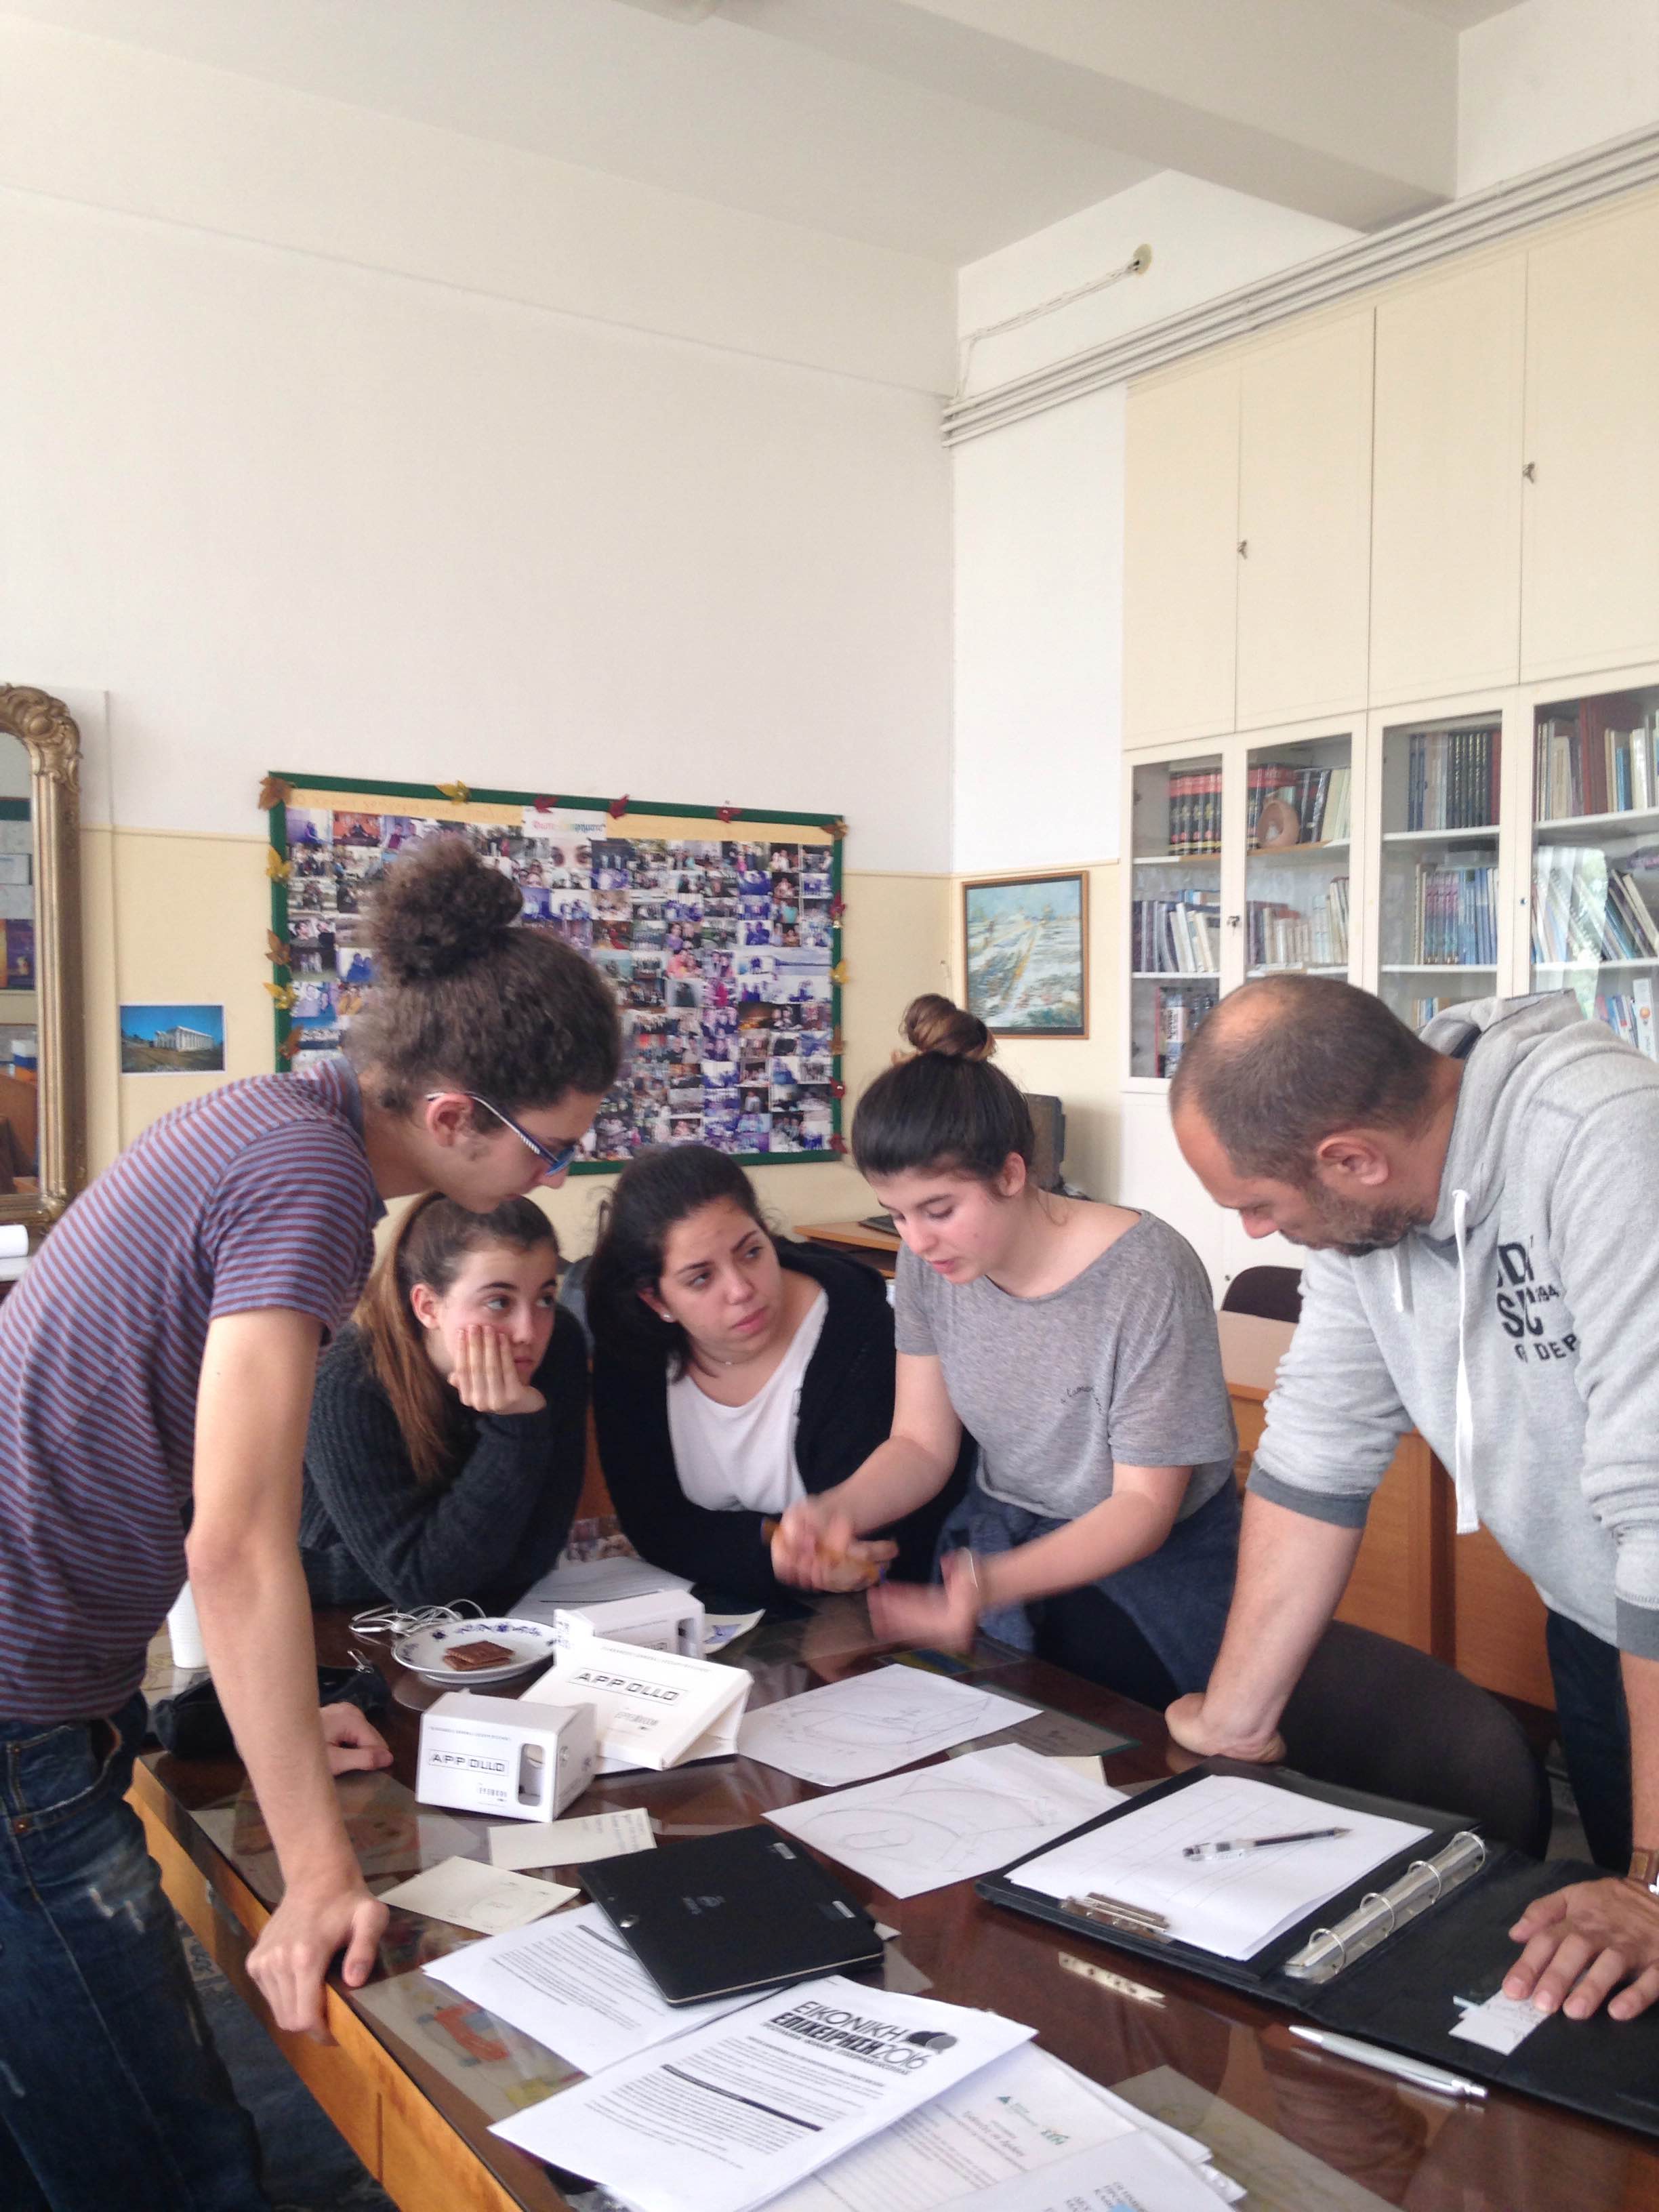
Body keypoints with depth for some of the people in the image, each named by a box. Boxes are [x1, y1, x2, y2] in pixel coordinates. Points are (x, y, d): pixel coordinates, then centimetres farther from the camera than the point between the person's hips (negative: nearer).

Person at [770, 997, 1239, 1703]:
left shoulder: (1147, 1275, -24)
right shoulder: (928, 1263, -6)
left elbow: (1144, 1503, -19)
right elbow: (921, 1444, 0)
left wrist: (996, 1585, -35)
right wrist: (839, 1509, -23)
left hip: (1150, 1561, -4)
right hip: (999, 1539, 5)